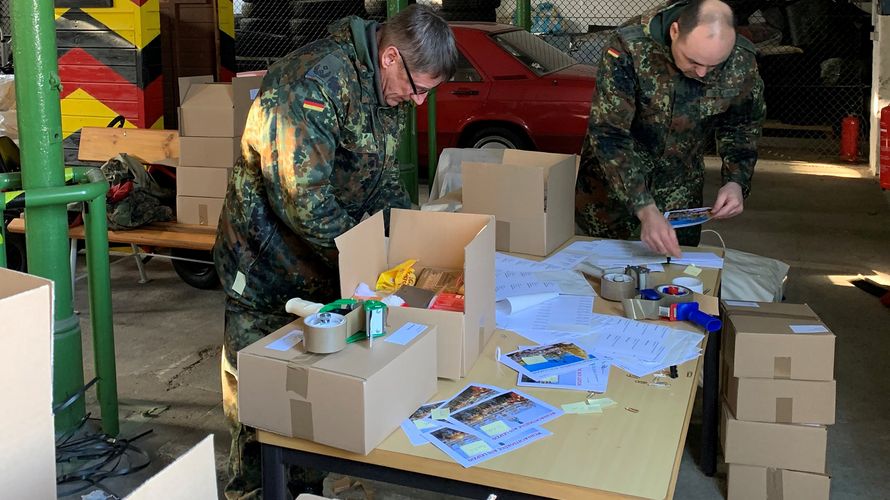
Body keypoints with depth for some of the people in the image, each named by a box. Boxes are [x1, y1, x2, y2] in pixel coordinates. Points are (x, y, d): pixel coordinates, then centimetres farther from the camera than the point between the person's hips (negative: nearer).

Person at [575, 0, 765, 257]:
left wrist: (736, 181, -17)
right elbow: (608, 134, -32)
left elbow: (743, 127, 0)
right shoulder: (630, 47, -30)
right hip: (614, 172, -2)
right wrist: (646, 210, -40)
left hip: (681, 182, 3)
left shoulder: (741, 62, -19)